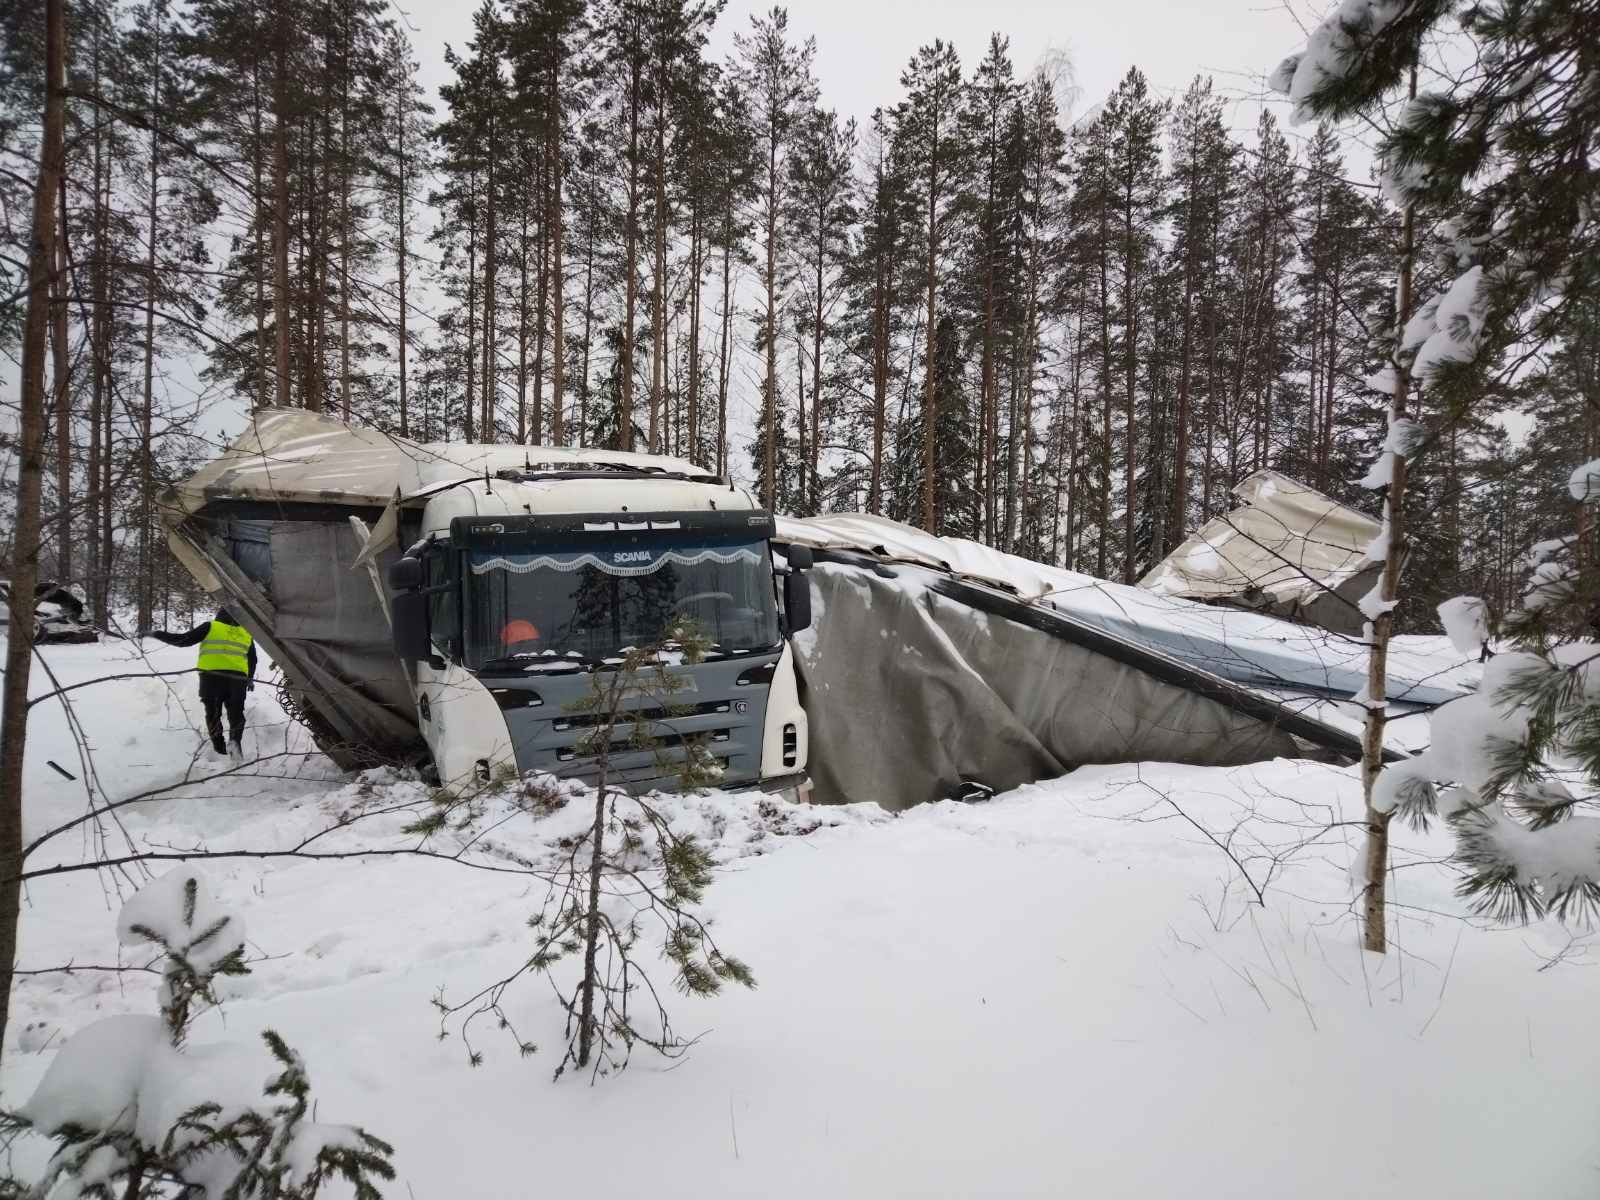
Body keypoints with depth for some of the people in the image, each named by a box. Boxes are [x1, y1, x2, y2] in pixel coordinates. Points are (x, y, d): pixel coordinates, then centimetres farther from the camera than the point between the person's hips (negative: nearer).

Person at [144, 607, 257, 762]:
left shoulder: (210, 627, 8)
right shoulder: (246, 633, 20)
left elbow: (184, 640, 3)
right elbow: (252, 659, 28)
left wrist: (160, 635, 14)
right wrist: (250, 678, 42)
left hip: (212, 675, -2)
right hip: (237, 677, 2)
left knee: (213, 714, 11)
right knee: (236, 713, 5)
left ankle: (219, 747, 6)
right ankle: (235, 740, -20)